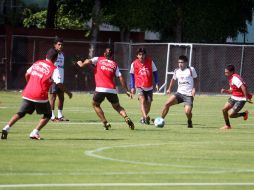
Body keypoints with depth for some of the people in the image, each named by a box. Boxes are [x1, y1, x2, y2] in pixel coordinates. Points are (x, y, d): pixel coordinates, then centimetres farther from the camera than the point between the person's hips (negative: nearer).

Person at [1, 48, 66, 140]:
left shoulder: (37, 63, 13)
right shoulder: (54, 69, -2)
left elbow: (27, 75, 21)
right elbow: (59, 84, -9)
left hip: (27, 94, 4)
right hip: (40, 96, -4)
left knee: (20, 113, 14)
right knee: (47, 115, 15)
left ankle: (6, 128, -7)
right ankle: (35, 132, -2)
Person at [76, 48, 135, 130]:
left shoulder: (98, 59, 12)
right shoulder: (114, 64, 17)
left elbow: (88, 61, -6)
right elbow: (121, 78, 11)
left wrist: (81, 64, 14)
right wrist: (127, 90, 16)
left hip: (100, 89, -3)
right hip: (112, 89, 3)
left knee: (95, 105, 21)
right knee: (117, 106, 20)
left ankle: (105, 123, 6)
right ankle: (126, 118, -8)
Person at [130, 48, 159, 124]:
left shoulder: (150, 62, -4)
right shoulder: (134, 64, -5)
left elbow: (155, 72, 5)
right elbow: (132, 75, 7)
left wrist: (156, 83, -1)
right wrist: (132, 87, 5)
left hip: (149, 87, 2)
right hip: (139, 86, -2)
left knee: (148, 103, 6)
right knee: (142, 100, -24)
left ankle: (144, 118, 29)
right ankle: (145, 117, -37)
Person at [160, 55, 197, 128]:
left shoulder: (191, 70, -5)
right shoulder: (177, 71, 7)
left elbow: (195, 79, 4)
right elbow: (173, 79, 24)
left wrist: (194, 89, -9)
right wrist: (169, 89, 14)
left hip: (189, 95, -4)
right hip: (179, 93, 4)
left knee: (188, 112, -18)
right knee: (167, 103, -16)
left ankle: (189, 122, 17)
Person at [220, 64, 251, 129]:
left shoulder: (235, 78, -23)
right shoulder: (231, 78, 9)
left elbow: (243, 88, -31)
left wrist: (247, 98, -28)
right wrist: (225, 91, 0)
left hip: (240, 100, -9)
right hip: (233, 97, 9)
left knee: (230, 114, -10)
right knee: (224, 109, 3)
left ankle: (244, 114, 15)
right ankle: (227, 125, 19)